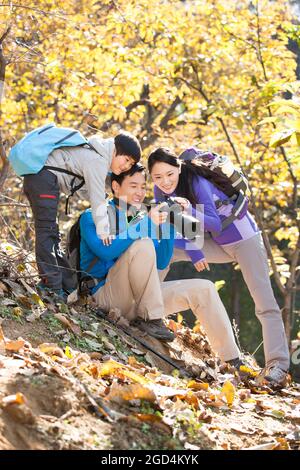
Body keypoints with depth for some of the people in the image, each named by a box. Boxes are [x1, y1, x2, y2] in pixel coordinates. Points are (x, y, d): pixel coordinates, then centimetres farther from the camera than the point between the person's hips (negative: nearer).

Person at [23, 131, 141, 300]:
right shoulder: (98, 160, -11)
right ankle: (52, 287, -14)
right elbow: (97, 199, -14)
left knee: (53, 235, 12)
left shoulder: (96, 156, 19)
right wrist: (103, 231, -12)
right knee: (47, 231, -12)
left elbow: (85, 189, 19)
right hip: (45, 176, -11)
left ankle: (67, 286, 18)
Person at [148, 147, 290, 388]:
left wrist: (189, 210, -48)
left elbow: (215, 223, -33)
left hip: (244, 238, -7)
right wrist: (193, 252, -13)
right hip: (218, 244, 7)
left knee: (265, 304, -16)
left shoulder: (197, 183, -27)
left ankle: (278, 365, -21)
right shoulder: (162, 191, -9)